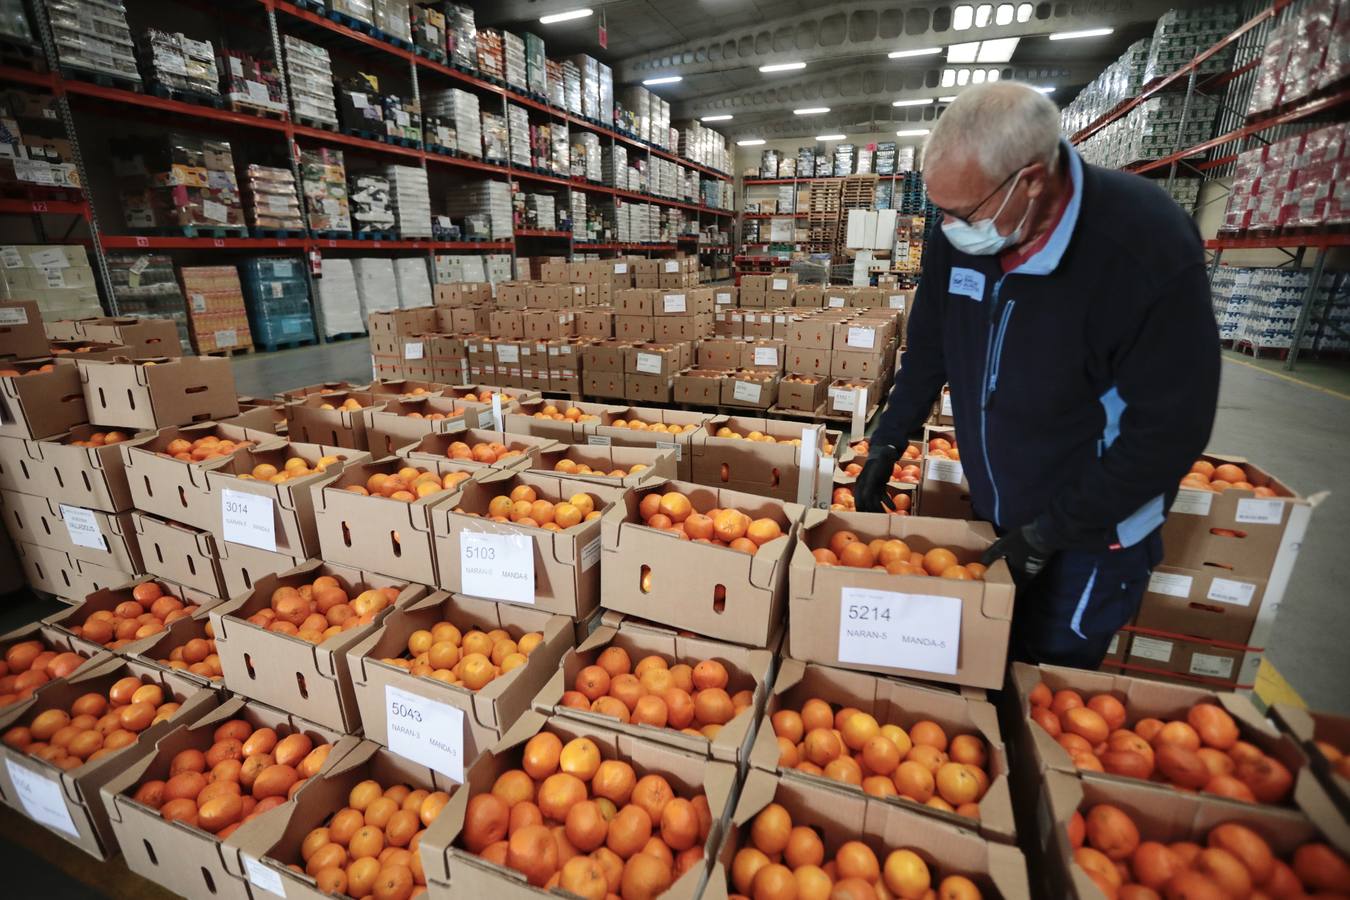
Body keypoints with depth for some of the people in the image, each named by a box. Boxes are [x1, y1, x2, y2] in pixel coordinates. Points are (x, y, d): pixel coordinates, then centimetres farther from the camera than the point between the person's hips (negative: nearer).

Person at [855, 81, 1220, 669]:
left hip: (1092, 530, -4)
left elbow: (1169, 429, -21)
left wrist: (1049, 532, -19)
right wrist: (887, 443, 1)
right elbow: (929, 349, 3)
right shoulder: (960, 235, -11)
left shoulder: (1150, 248, -26)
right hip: (993, 509, 5)